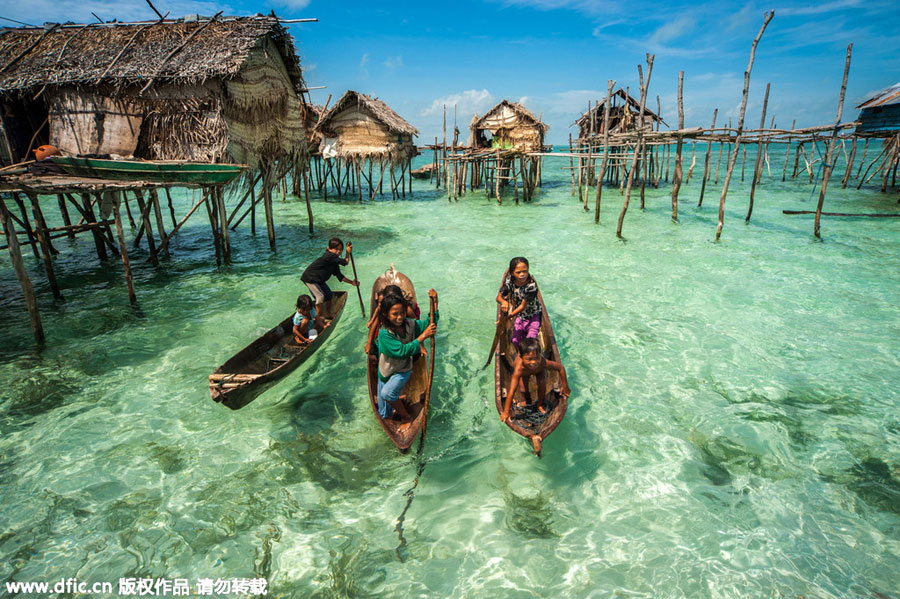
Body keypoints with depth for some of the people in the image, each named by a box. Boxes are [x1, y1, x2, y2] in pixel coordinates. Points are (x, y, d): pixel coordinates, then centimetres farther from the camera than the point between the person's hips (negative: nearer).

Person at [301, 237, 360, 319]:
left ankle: (327, 315, 26)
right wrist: (348, 252, -6)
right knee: (320, 296, -17)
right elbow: (346, 262, -21)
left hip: (319, 279, 10)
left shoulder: (334, 260, 3)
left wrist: (352, 282, 6)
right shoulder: (329, 256, -27)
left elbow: (339, 276, 7)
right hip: (310, 278, -10)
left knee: (329, 295, 11)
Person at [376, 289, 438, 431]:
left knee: (387, 393, -31)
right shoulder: (384, 333, -26)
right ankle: (400, 400, 40)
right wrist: (422, 337, -37)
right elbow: (401, 352, -35)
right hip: (386, 372, 0)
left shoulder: (409, 324, -12)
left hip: (403, 371, 0)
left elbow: (430, 324, -4)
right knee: (385, 414, 10)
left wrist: (435, 302, -17)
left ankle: (406, 417, -9)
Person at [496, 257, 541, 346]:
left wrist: (509, 316, -29)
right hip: (520, 316, 4)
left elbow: (523, 306, -26)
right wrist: (504, 302, -36)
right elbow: (499, 297, -12)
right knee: (515, 341, 1)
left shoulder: (531, 285, -31)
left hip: (533, 316, -4)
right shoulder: (509, 281, -19)